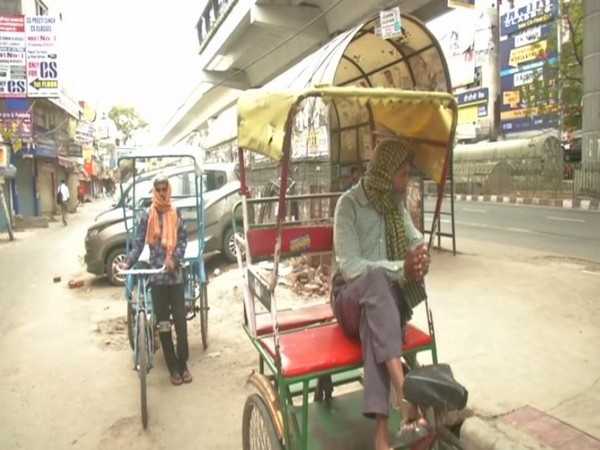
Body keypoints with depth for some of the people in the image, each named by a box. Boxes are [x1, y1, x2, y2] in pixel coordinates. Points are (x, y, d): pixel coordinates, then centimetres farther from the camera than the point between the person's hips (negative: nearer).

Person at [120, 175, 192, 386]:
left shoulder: (176, 214, 5)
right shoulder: (147, 216, 3)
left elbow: (183, 240, 1)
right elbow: (138, 243, 1)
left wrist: (174, 259, -16)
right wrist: (128, 262, -15)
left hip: (176, 275, 0)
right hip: (157, 276, 0)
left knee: (181, 322, 0)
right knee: (163, 323, 6)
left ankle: (183, 364, 17)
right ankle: (173, 368, 18)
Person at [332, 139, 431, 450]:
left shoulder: (395, 204, 8)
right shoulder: (349, 203, -12)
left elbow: (416, 240, 14)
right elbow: (349, 267, -19)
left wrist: (420, 256, -11)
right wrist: (401, 268, -27)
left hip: (384, 298, 4)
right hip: (351, 298, -3)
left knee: (373, 321, -35)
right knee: (376, 277, -39)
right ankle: (407, 398, -47)